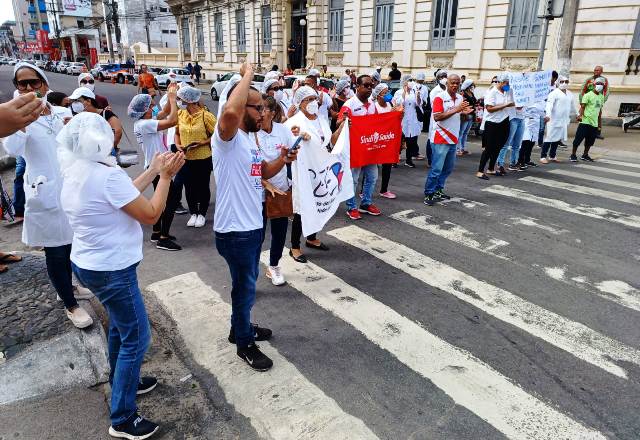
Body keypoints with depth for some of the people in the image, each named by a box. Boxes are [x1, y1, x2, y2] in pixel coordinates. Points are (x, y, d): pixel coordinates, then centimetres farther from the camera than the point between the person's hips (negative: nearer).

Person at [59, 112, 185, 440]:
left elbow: (125, 195, 10)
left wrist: (153, 171, 9)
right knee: (136, 338, 2)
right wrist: (166, 176, -11)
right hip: (111, 270, -10)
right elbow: (150, 215, -20)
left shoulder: (75, 172, 4)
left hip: (87, 264, 10)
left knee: (120, 324, 26)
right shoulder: (107, 175, -25)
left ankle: (123, 381, 45)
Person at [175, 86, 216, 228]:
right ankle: (193, 213, 31)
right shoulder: (180, 114, 1)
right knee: (189, 187, 13)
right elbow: (177, 133, 12)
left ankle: (202, 214, 27)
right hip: (186, 158, 4)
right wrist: (178, 144, -7)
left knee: (203, 186, 10)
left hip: (203, 158, -4)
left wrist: (202, 143, -20)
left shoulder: (205, 115, -13)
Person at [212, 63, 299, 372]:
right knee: (245, 286, 7)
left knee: (247, 282, 24)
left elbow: (262, 172, 19)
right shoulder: (227, 137, -21)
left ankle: (240, 327, 45)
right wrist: (248, 74, -30)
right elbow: (230, 112, -44)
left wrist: (281, 161, -1)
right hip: (234, 230, -9)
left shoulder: (250, 137, 10)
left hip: (252, 225, 9)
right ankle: (244, 343, 28)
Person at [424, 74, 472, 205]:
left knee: (448, 168, 13)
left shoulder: (460, 98, 11)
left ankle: (438, 190, 25)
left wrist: (464, 113, 1)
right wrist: (456, 110, -24)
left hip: (453, 138, 8)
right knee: (436, 168, -8)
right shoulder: (440, 98, -12)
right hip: (441, 138, -8)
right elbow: (437, 117, -21)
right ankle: (428, 194, 1)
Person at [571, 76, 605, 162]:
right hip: (585, 121, -7)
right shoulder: (588, 95, -6)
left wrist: (600, 122, 21)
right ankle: (573, 154, 5)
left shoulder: (601, 96, 15)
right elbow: (582, 106, -12)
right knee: (579, 138, -6)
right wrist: (580, 115, -28)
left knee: (590, 140, 11)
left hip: (594, 123, 7)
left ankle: (585, 155, 23)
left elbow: (600, 110, 20)